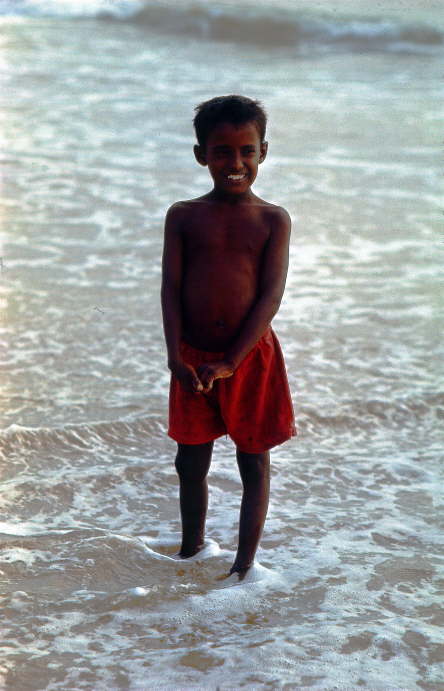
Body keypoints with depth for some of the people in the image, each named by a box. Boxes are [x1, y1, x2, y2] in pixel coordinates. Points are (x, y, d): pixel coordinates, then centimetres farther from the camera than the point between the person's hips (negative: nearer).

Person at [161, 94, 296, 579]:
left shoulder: (273, 220, -4)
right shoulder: (184, 216, 0)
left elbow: (271, 295, -10)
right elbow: (171, 288, -4)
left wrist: (230, 362, -17)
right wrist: (177, 358, -15)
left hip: (252, 358, -1)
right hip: (194, 359, 2)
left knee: (254, 464, 6)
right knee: (191, 464, 12)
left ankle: (244, 566, 17)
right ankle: (190, 549, 33)